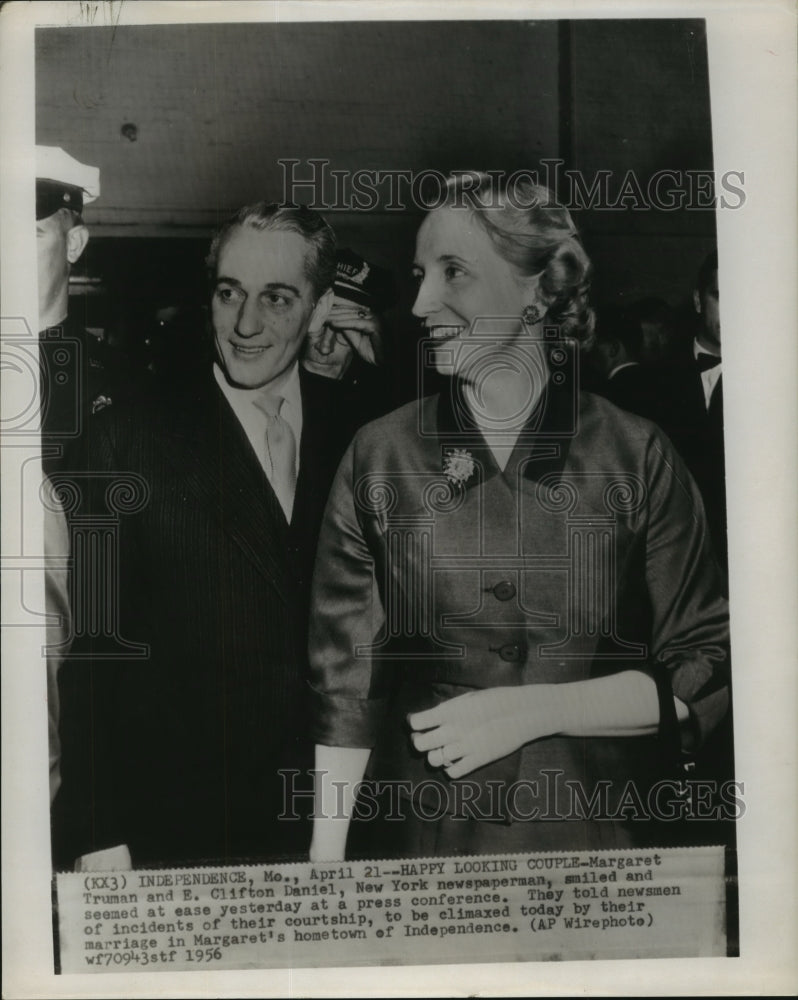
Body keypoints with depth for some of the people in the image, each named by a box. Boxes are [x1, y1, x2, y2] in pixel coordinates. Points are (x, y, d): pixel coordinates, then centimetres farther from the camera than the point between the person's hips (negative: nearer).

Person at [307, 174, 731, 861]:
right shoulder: (379, 457, -5)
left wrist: (534, 710, -15)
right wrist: (324, 863, -8)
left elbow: (707, 673, -4)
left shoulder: (637, 457, -7)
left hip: (601, 844, 0)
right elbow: (346, 677, -4)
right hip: (428, 842, 1)